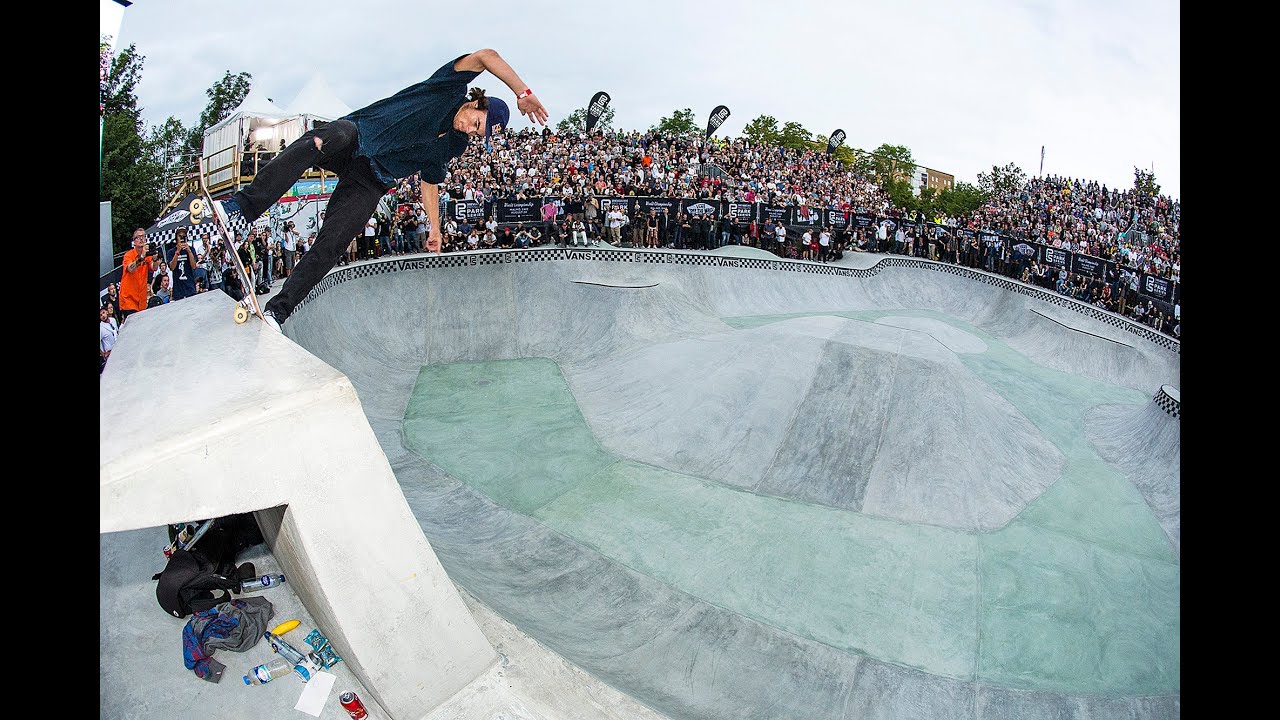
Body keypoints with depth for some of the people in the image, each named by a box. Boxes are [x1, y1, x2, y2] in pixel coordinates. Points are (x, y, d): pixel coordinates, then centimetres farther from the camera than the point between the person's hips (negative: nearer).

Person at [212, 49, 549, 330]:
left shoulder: (454, 145, 13)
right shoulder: (450, 89, -2)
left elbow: (429, 181, 23)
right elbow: (485, 56, -15)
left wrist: (435, 228, 20)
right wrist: (523, 92, -18)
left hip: (370, 184, 4)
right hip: (354, 137, -4)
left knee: (330, 245, -15)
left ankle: (277, 310, -15)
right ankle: (240, 208, -43)